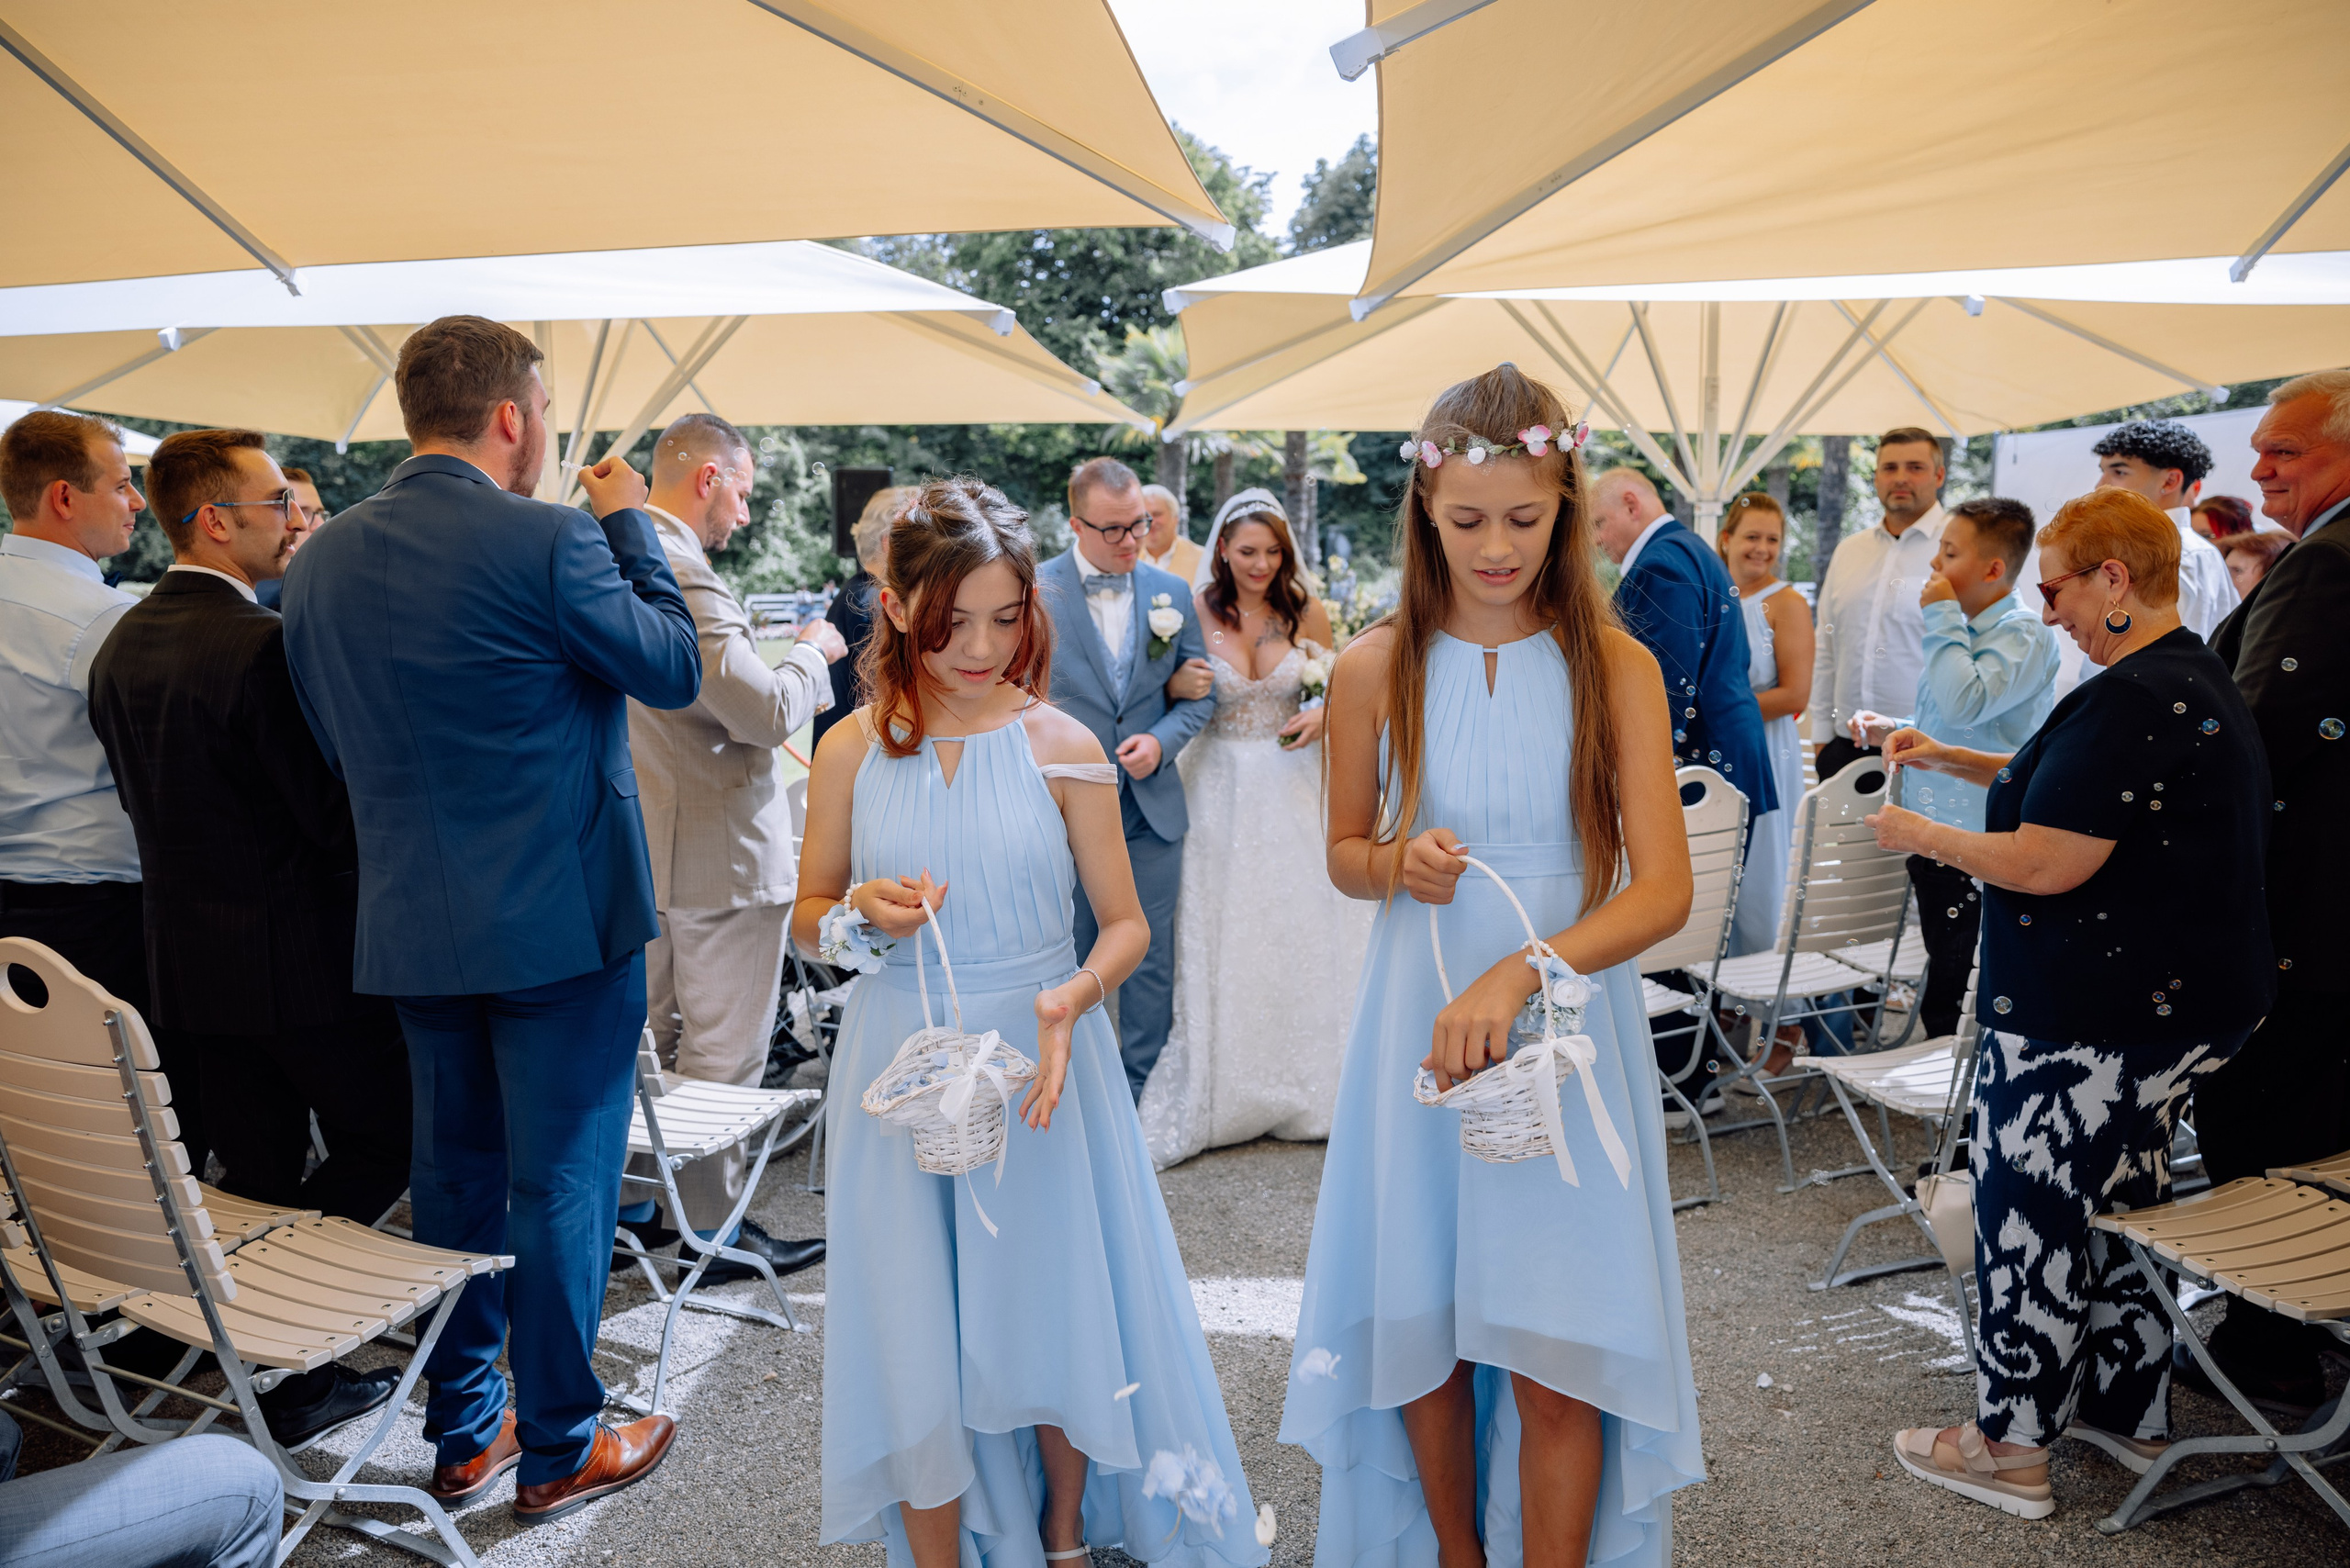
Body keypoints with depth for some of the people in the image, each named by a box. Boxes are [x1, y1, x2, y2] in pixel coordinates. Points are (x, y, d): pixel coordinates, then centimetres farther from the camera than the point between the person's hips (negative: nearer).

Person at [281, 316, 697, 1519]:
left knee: (453, 1171, 18)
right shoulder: (549, 542, -17)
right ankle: (558, 1451, 19)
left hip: (409, 925, 6)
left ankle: (462, 1431, 31)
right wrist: (629, 524, 2)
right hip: (559, 920, -6)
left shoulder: (319, 561, 4)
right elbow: (675, 671, -6)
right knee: (560, 1179, 6)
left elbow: (331, 738, 12)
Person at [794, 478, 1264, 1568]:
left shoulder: (1063, 749, -6)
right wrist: (860, 917, -14)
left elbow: (1125, 923, -3)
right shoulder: (852, 753, -3)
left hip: (1043, 1062, 0)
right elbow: (809, 918, 8)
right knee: (915, 1332, 9)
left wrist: (1072, 998, -22)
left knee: (1055, 1312, 13)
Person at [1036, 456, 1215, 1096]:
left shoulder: (1173, 593, 5)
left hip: (1152, 809, 3)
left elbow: (1199, 691, 10)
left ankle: (1140, 1094, 24)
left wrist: (1160, 741, -8)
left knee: (1150, 959, 9)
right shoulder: (1033, 591, -5)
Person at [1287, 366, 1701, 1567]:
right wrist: (1396, 864, -13)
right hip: (1417, 1023, 2)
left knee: (1554, 1354, 2)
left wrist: (1519, 973, -25)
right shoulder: (1376, 666, -1)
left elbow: (1665, 889, -11)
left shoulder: (1613, 665, -4)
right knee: (1424, 1325, 12)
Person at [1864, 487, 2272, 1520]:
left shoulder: (2130, 700, -23)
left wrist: (1922, 836, -9)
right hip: (2186, 1006, 11)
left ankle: (2009, 1449, 14)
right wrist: (1947, 759, 17)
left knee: (2030, 1211, 1)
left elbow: (2045, 864, -24)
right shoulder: (2196, 679, 13)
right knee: (2119, 1199, 21)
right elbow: (2071, 788, 25)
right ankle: (2131, 1410, 35)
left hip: (2088, 1025, -10)